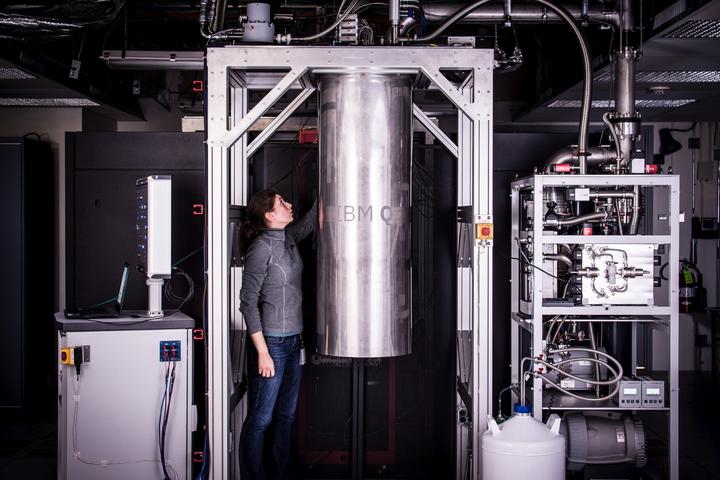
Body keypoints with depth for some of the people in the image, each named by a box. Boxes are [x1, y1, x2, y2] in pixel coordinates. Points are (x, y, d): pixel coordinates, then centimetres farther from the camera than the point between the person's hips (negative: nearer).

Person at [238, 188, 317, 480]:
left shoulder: (288, 238, 7)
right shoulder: (261, 247, -15)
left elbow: (311, 221, 25)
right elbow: (248, 302, -16)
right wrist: (262, 352, -19)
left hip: (292, 341, 8)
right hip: (270, 342, -8)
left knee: (286, 415, 15)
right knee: (260, 419, 0)